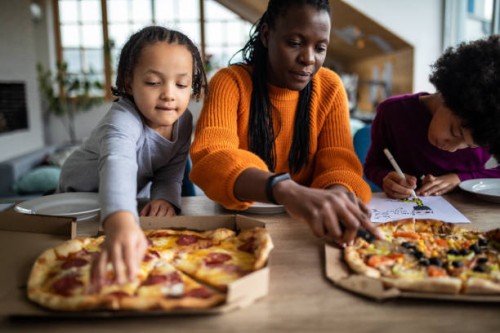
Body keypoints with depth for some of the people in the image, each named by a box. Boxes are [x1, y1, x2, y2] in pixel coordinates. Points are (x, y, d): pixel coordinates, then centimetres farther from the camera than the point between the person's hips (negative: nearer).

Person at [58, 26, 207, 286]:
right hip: (81, 194, -5)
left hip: (130, 197, 5)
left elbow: (170, 175, -14)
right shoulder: (123, 119, -39)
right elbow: (118, 164, -60)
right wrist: (120, 222, -78)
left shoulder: (183, 120, -19)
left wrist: (165, 197, -37)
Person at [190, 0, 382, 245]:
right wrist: (287, 191, -45)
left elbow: (338, 160, -8)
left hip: (300, 224, 3)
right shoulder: (230, 82, -12)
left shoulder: (329, 87, -2)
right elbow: (211, 158, -28)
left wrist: (338, 192, -33)